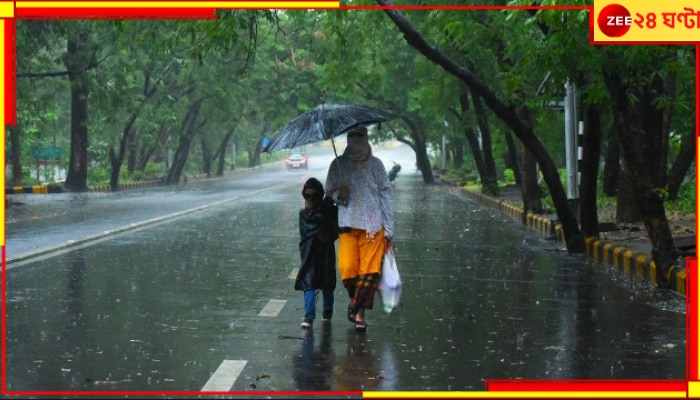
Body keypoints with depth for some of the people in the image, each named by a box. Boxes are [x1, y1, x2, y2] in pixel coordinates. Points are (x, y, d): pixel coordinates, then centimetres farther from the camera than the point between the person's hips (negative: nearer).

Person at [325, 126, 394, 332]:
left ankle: (360, 312, 3)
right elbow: (329, 191, 12)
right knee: (347, 268, -9)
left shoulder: (375, 164, 7)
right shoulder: (339, 164, 7)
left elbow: (385, 194, 6)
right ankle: (354, 298, 20)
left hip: (373, 224, 0)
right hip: (348, 224, 0)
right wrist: (339, 194, -13)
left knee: (369, 269, -6)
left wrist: (388, 227, 1)